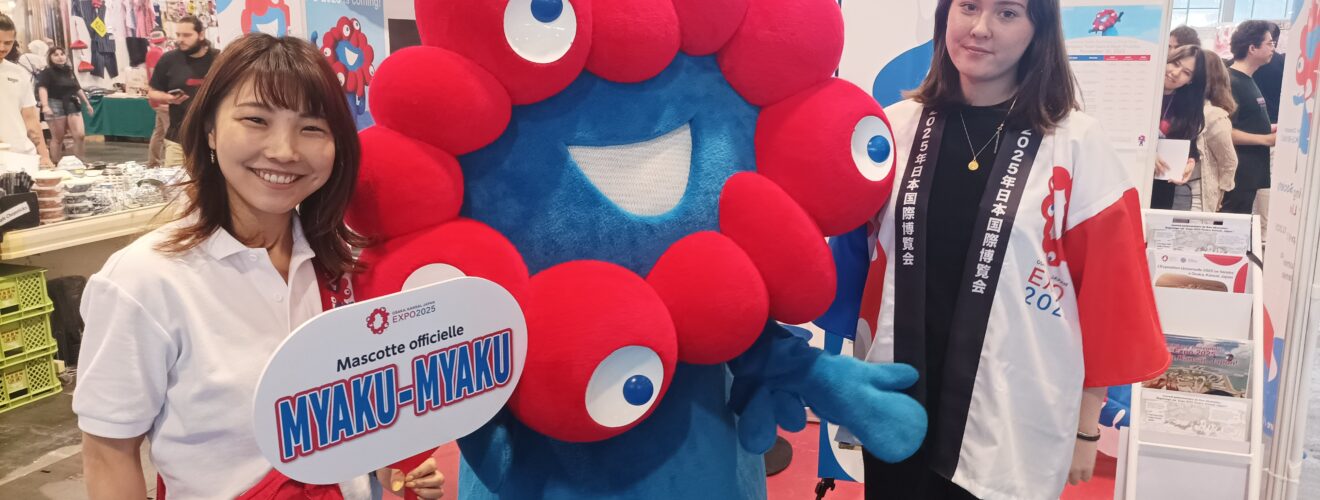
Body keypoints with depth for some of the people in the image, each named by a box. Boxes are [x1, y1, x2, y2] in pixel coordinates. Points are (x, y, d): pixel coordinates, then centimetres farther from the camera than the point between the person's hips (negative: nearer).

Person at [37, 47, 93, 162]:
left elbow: (78, 88, 23)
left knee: (80, 135, -4)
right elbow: (42, 88, -19)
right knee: (58, 138, -1)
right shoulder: (47, 72, -6)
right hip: (55, 105, -5)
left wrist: (87, 103, 24)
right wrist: (45, 105, -32)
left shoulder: (69, 71, 14)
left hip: (72, 105, 5)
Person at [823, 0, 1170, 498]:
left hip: (1014, 427, -2)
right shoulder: (894, 130, 0)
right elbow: (855, 256, 9)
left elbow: (1106, 292, -2)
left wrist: (1087, 426, 1)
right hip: (896, 413, 2)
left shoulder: (1077, 144, -6)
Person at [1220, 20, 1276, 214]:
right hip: (1237, 176, -10)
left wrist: (1269, 129, 12)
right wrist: (1267, 139, -17)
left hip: (1251, 174, 10)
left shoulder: (1248, 81, 15)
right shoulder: (1231, 83, -15)